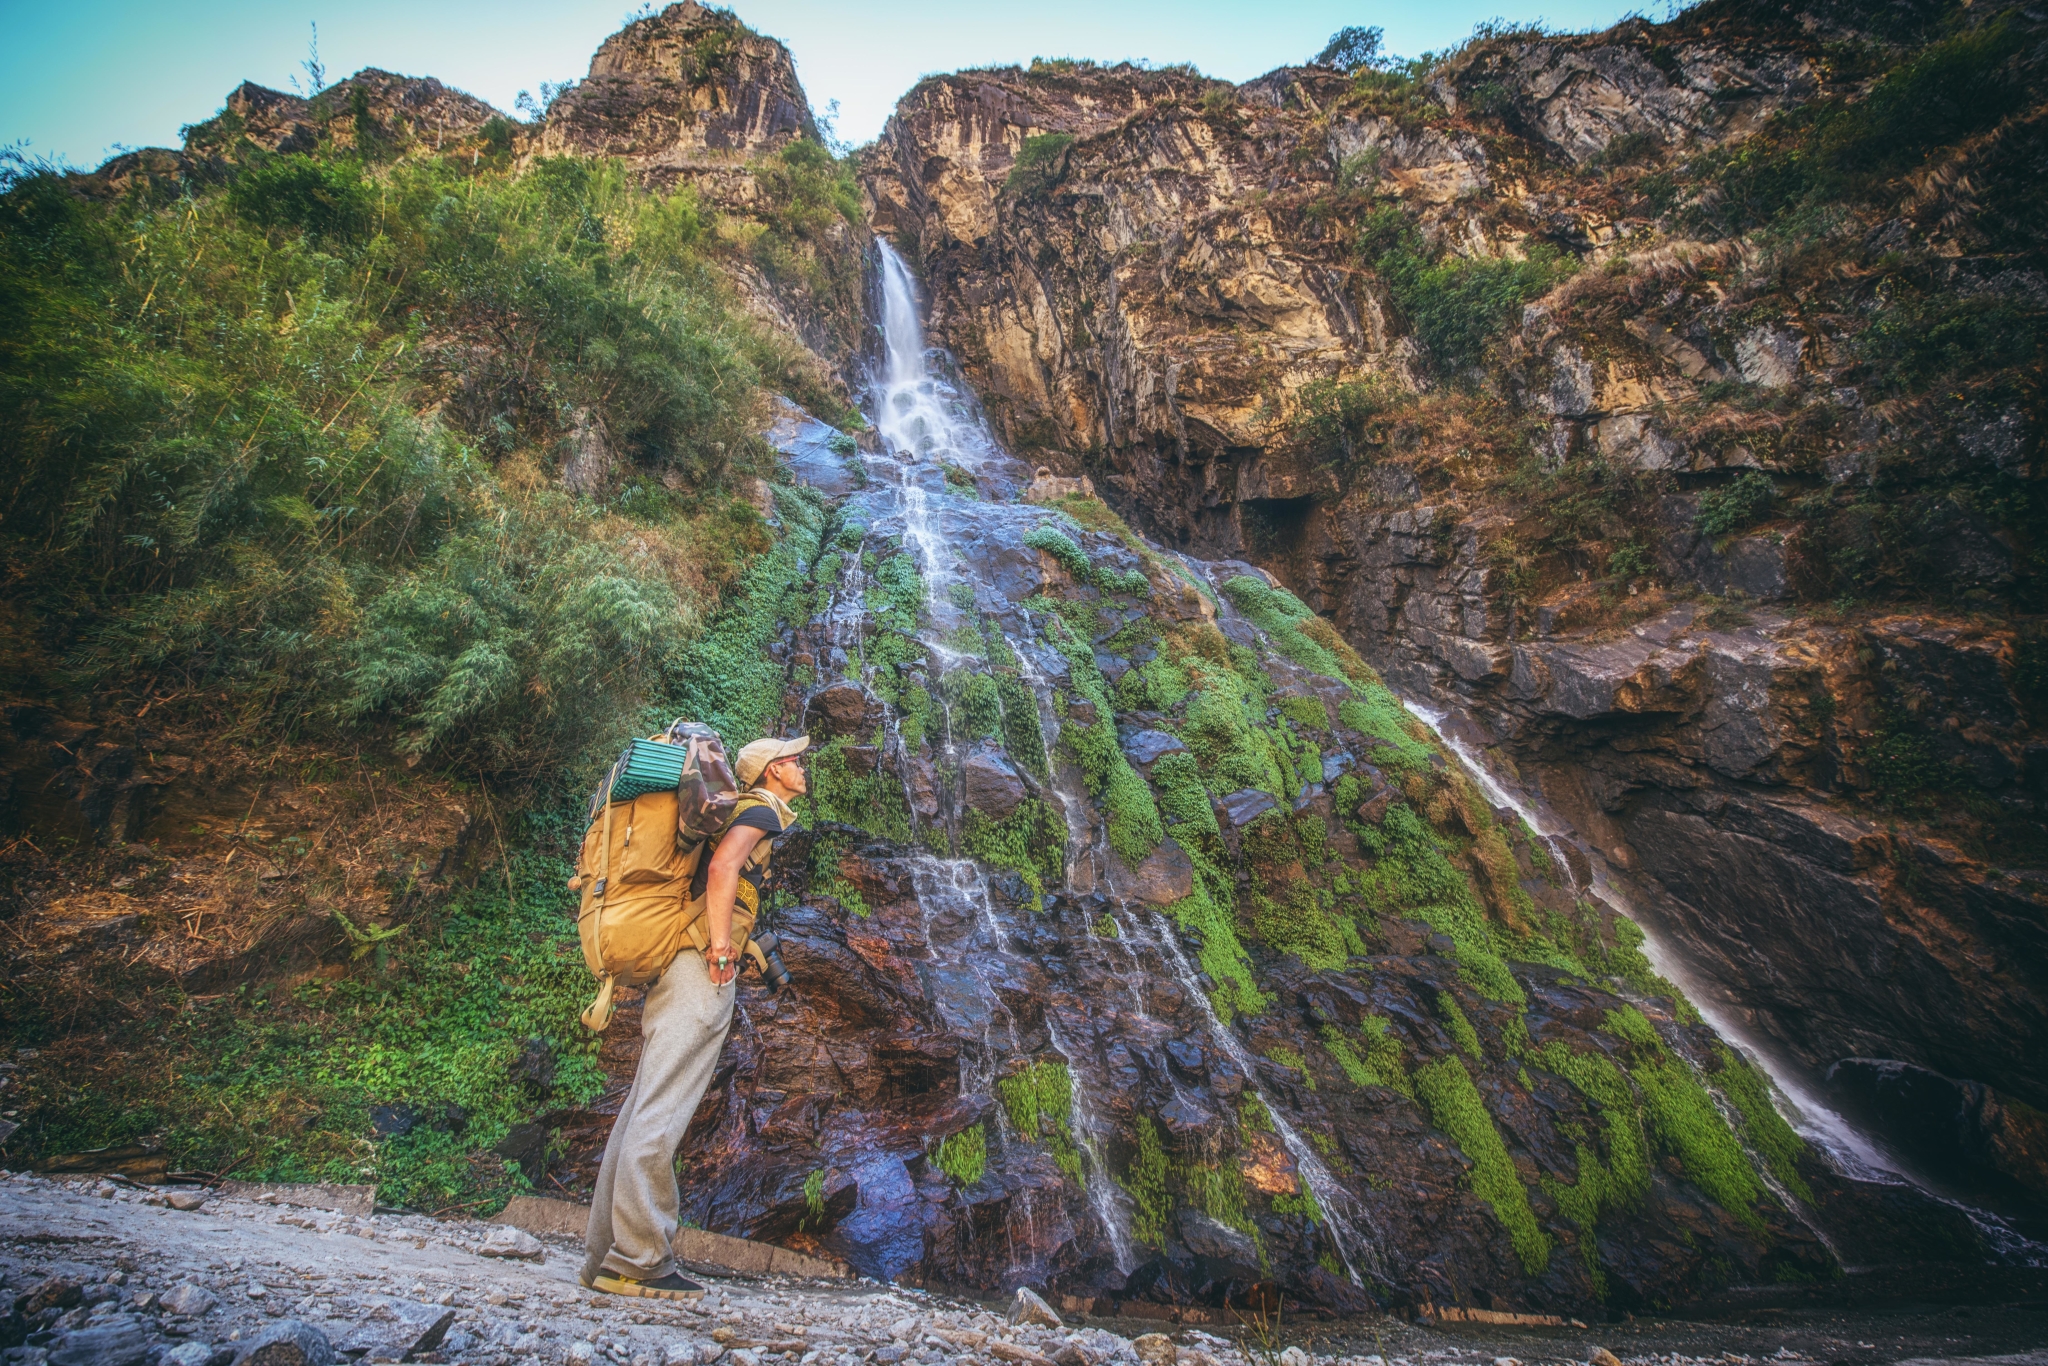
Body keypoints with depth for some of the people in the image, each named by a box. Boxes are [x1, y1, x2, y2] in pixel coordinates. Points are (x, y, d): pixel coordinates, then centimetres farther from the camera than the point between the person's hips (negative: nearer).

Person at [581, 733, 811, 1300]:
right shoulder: (763, 810, -2)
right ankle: (637, 1261, -7)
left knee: (641, 1113, 8)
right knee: (660, 1116, -9)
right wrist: (720, 946, -20)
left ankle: (608, 1256, 13)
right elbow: (723, 865, -20)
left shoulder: (743, 812, 26)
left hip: (677, 971, 10)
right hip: (699, 972, -10)